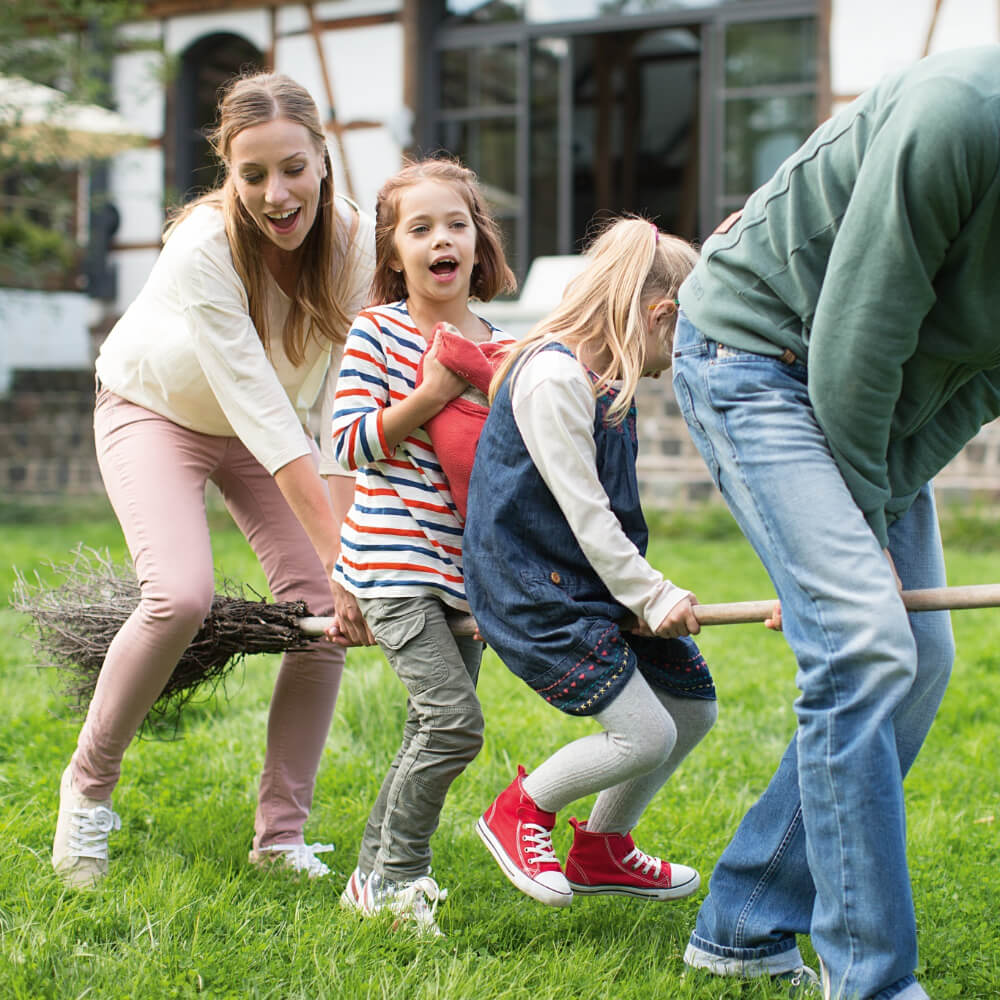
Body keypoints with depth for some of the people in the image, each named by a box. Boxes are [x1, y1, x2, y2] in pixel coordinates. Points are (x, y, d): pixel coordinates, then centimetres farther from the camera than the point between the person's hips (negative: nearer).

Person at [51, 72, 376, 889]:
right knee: (181, 595, -26)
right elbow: (260, 407, -38)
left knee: (325, 610, -10)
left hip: (263, 423, 4)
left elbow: (346, 408, -25)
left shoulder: (355, 244, -23)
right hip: (156, 408, -4)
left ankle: (282, 832, 5)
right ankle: (89, 783, 0)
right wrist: (335, 551, -40)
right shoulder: (203, 247, -35)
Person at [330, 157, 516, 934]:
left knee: (434, 731, 10)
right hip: (394, 557, -6)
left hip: (468, 566, 6)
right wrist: (431, 394, -18)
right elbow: (352, 445, -10)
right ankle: (397, 875, 2)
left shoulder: (501, 348, 9)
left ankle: (375, 877, 25)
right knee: (454, 719, -16)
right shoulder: (377, 331, -4)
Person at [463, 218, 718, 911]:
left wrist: (648, 594, 12)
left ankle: (602, 849, 28)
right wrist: (654, 597, -15)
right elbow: (583, 513, -21)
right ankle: (520, 812, 10)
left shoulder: (606, 381, 12)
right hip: (536, 593, -10)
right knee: (645, 736, -15)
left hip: (597, 585, 10)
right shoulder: (552, 375, -20)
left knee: (693, 706, 11)